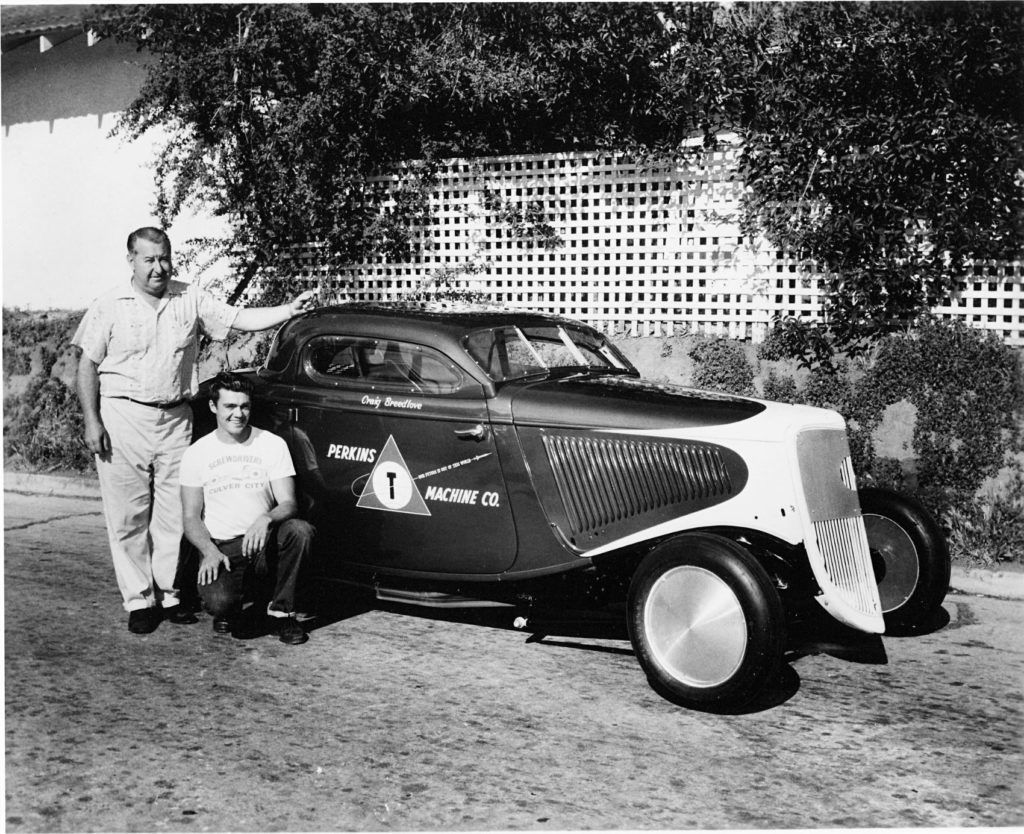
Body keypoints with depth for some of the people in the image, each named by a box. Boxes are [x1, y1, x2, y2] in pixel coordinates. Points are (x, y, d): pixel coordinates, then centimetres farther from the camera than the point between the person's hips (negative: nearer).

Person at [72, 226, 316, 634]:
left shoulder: (191, 299, 6)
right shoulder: (111, 305, 0)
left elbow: (240, 319, 1)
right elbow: (88, 366, 1)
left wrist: (290, 310, -13)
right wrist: (91, 421, -7)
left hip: (176, 419, 3)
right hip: (123, 417, -2)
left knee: (173, 513, 7)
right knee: (128, 516, 0)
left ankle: (168, 593, 18)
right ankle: (139, 600, 10)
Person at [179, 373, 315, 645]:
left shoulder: (273, 444, 4)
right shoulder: (196, 453, 6)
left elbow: (289, 504, -2)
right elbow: (191, 517, 5)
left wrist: (266, 519, -26)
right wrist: (209, 551, -15)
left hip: (263, 541, 1)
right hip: (219, 548, -1)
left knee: (300, 530, -32)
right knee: (219, 602, -32)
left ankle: (281, 610, -10)